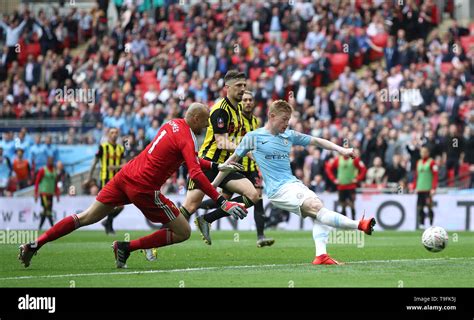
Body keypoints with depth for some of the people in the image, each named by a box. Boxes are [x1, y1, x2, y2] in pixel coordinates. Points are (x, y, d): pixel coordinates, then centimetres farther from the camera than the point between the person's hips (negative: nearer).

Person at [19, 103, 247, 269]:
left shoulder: (173, 125, 15)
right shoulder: (186, 140, -11)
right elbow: (196, 174, -23)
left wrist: (217, 166, 27)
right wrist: (222, 202, -24)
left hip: (125, 176, 8)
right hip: (143, 187, -8)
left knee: (87, 218, 16)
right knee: (183, 233, 1)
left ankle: (33, 246, 12)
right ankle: (127, 247, 1)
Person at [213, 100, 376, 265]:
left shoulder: (289, 135, 16)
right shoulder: (253, 137, 2)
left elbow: (316, 141, 19)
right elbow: (233, 159, 10)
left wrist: (341, 149, 6)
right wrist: (214, 184, 11)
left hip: (294, 183, 7)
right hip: (278, 189, -7)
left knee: (319, 209, -15)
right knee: (316, 207, -24)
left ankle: (321, 255, -22)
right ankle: (358, 225, -38)